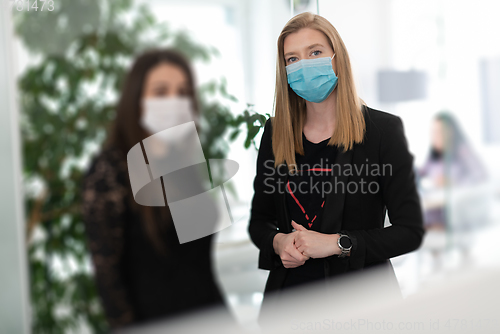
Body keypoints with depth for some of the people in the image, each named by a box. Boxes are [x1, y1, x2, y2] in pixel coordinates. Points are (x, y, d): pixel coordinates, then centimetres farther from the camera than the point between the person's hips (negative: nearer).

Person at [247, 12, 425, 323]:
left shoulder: (383, 129, -8)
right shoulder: (276, 133, 4)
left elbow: (411, 231, -9)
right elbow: (259, 219, 12)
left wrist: (337, 243, -18)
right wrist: (278, 241, -10)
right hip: (288, 293, 4)